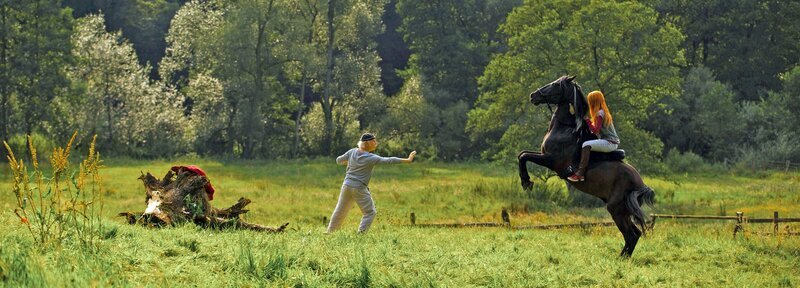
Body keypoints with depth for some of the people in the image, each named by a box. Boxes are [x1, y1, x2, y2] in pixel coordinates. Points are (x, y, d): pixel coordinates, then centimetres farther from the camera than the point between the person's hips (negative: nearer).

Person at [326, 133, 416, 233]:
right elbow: (389, 160, -21)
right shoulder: (371, 158, -17)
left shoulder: (352, 152, 0)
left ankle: (330, 231, 26)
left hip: (347, 185, 6)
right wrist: (407, 160, -22)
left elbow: (338, 160, 12)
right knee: (370, 212, 7)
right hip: (359, 189, -6)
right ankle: (361, 233, -1)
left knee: (340, 210, 18)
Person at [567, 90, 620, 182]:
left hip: (609, 143, -11)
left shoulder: (600, 113, -12)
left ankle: (580, 173, -37)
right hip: (610, 143, 11)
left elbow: (595, 130, -20)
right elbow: (598, 130, 21)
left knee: (586, 145, -28)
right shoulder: (604, 112, 19)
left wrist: (587, 120, -15)